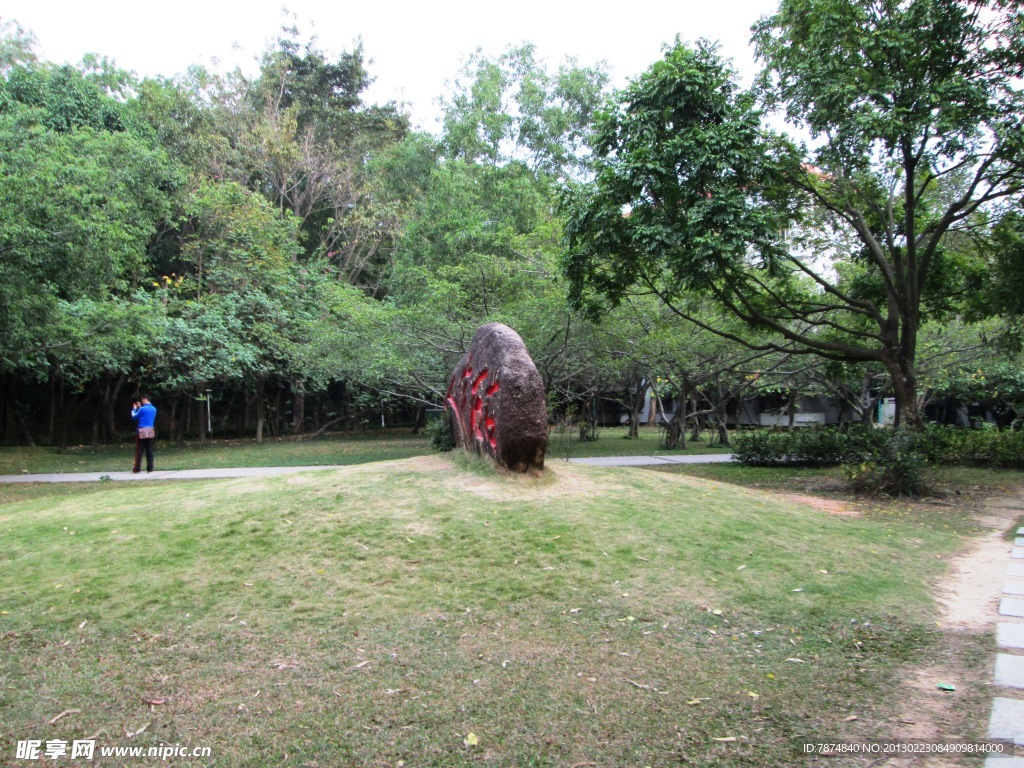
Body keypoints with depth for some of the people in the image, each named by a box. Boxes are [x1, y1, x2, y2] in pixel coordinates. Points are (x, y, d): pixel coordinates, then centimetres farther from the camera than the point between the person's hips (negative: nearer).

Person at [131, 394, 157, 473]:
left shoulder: (142, 409, -11)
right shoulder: (154, 409, 10)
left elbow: (134, 417, 3)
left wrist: (134, 409, 18)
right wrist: (139, 408, 23)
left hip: (142, 431, -5)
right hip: (151, 431, 5)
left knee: (139, 451, 0)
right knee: (149, 451, 5)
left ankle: (136, 469, 2)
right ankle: (150, 468, 2)